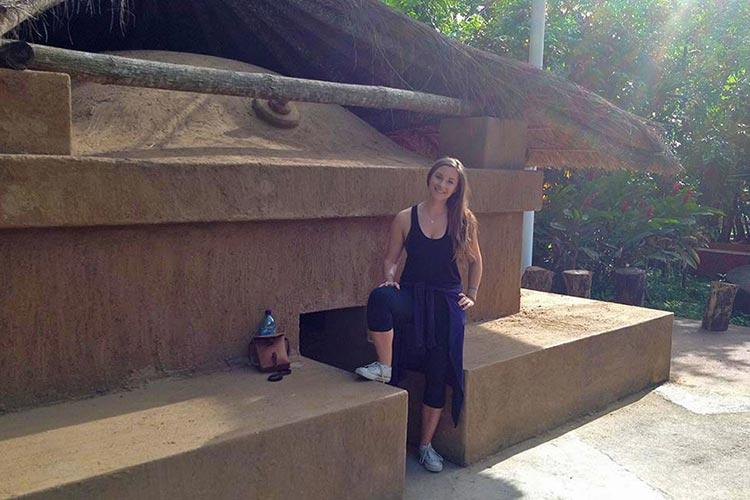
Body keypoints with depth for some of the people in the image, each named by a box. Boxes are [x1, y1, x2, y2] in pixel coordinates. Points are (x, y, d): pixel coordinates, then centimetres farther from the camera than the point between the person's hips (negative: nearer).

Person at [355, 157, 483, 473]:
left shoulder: (464, 221, 4)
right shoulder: (406, 219, 1)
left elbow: (475, 260, 16)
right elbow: (391, 258, 7)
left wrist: (472, 293, 7)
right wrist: (389, 279, -12)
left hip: (447, 304, 1)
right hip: (412, 297, -1)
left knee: (438, 375, -1)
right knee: (380, 297, -37)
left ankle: (426, 444, 18)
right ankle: (384, 367, -19)